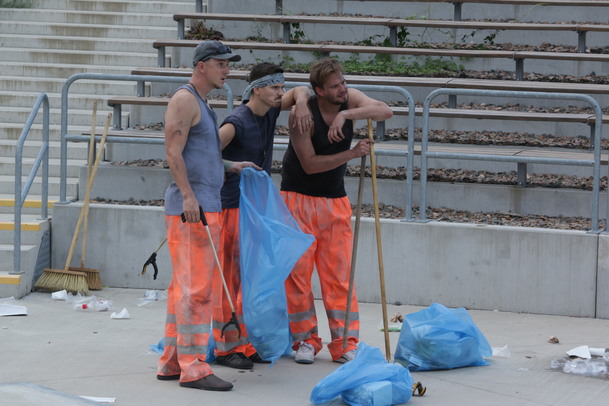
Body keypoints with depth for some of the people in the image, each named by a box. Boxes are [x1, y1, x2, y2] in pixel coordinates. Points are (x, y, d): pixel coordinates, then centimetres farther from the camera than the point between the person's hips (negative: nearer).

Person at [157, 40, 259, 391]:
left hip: (206, 206, 10)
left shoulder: (202, 104, 22)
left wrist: (230, 167, 21)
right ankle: (193, 367, -12)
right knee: (195, 286, -11)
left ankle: (171, 362, 16)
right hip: (190, 205, -10)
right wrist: (188, 195, -25)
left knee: (186, 286, 12)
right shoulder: (184, 100, -9)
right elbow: (174, 152, -17)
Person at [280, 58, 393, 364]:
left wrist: (346, 115, -32)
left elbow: (385, 111, -20)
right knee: (297, 271, -3)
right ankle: (305, 341, 9)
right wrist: (352, 154, -25)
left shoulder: (350, 101, -4)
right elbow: (310, 164, -19)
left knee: (339, 273, 0)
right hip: (299, 198, -4)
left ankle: (345, 345, 1)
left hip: (335, 200, 4)